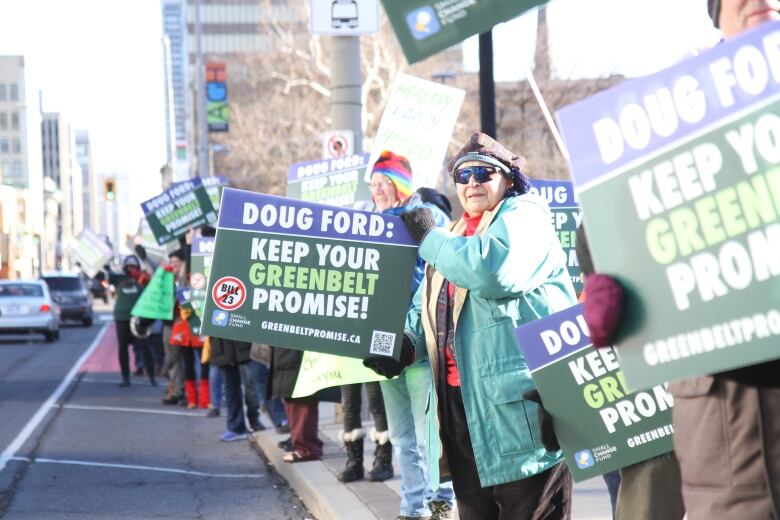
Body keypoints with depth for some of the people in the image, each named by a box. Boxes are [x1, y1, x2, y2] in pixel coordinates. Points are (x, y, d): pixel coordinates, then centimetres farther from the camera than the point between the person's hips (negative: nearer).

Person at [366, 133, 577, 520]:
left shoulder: (524, 215, -2)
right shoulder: (452, 238, 24)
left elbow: (496, 270, -23)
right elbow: (425, 310, 26)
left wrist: (428, 237, -10)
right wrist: (405, 342, 3)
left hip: (519, 406, -9)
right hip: (460, 402, 9)